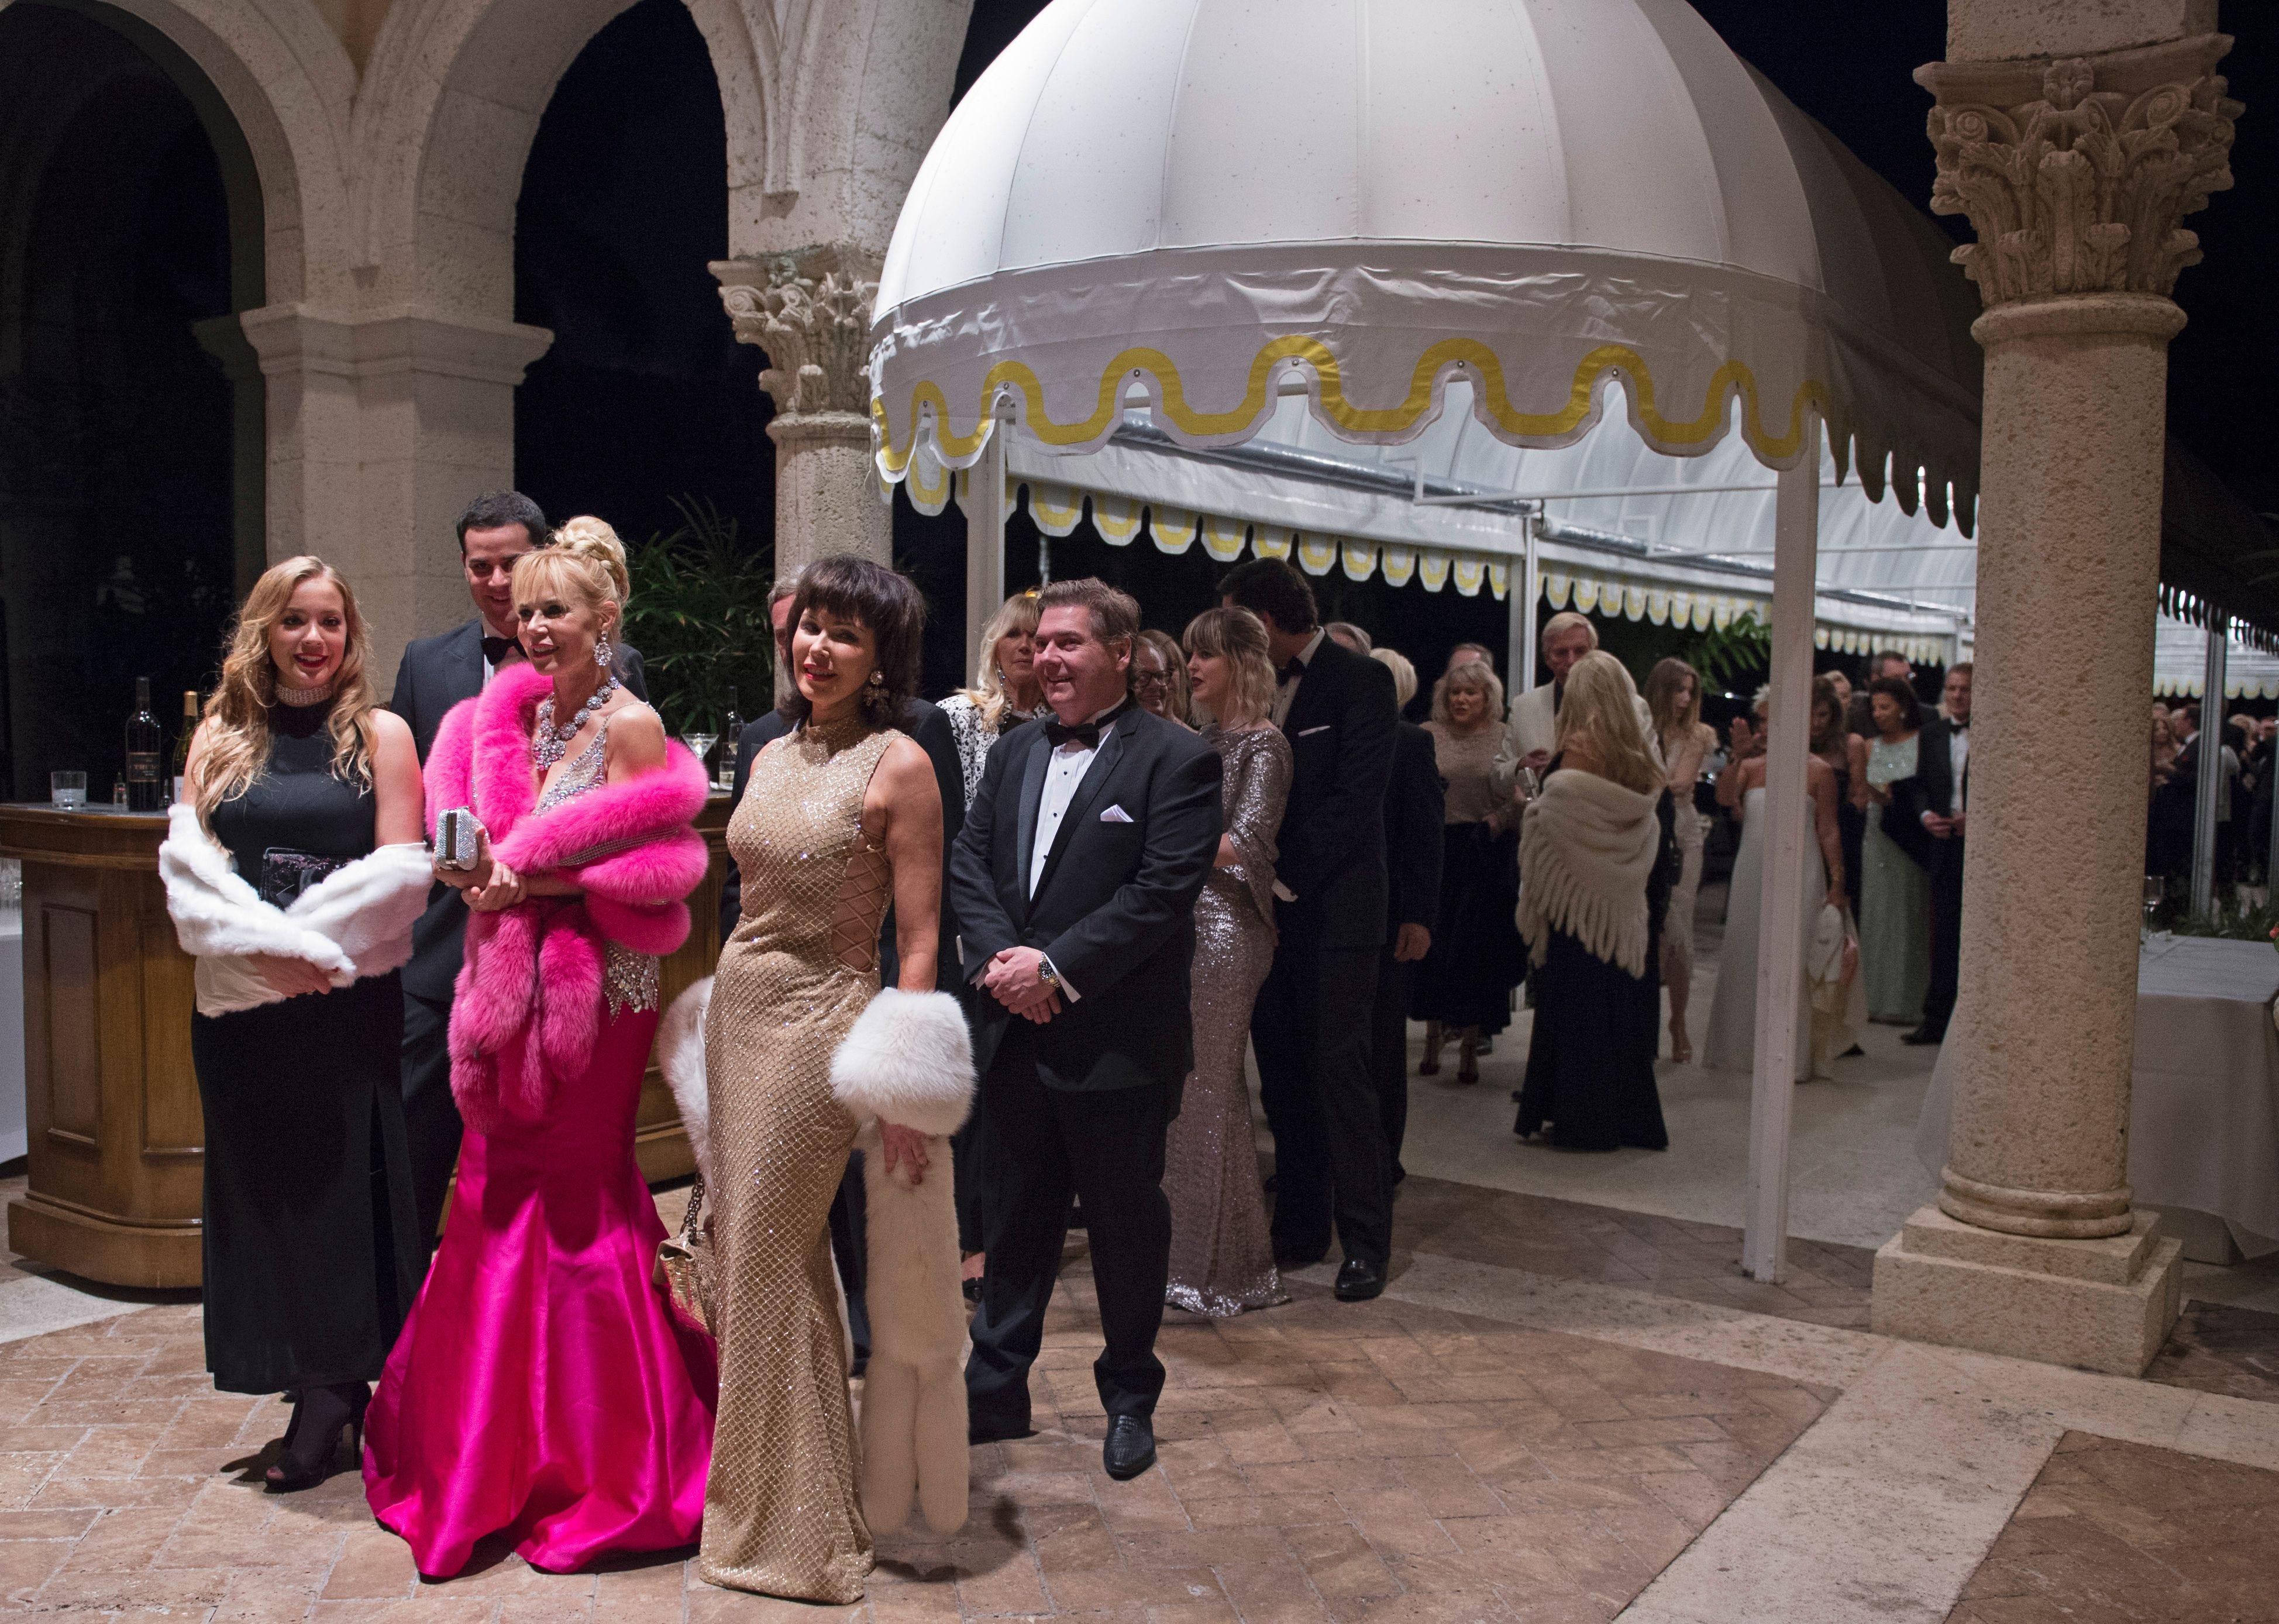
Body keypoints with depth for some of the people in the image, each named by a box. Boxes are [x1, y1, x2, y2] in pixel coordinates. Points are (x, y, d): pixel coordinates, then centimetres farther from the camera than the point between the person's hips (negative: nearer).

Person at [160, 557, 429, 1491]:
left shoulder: (380, 737, 3)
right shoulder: (219, 738, 11)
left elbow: (397, 874, -5)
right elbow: (188, 863, 1)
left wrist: (305, 941, -14)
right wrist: (264, 945, -13)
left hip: (351, 999, -3)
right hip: (240, 1002, 3)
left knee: (343, 1180, 1)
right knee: (262, 1184, 6)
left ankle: (331, 1391, 12)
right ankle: (327, 1388, 16)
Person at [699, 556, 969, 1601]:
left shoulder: (898, 765, -11)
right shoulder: (774, 756, 10)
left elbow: (919, 937, -13)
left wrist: (903, 1094, -16)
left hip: (823, 1022, -7)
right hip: (738, 1009, 7)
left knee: (769, 1266, 1)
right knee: (751, 1253, 16)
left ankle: (791, 1524, 19)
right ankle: (751, 1484, 34)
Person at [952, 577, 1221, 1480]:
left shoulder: (1177, 760, -9)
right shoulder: (1015, 752, 11)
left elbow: (1162, 893, -17)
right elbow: (968, 864, 7)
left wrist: (1056, 966, -19)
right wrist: (996, 957, -10)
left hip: (1118, 1041, -5)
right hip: (1015, 1034, 5)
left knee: (1127, 1221, 10)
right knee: (1016, 1218, 16)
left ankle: (1130, 1397, 28)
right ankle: (996, 1388, 30)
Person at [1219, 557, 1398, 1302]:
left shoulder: (1360, 681, -7)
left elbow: (1355, 799, -15)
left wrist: (1283, 873, -16)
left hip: (1333, 911, -6)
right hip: (1268, 911, 7)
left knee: (1339, 1070, -6)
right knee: (1283, 1075, 10)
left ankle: (1365, 1240, 3)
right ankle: (1300, 1228, 21)